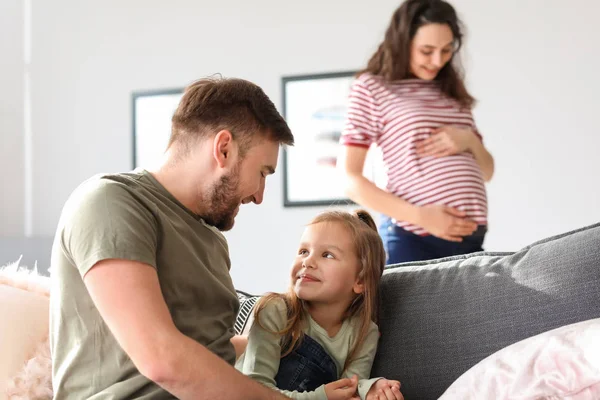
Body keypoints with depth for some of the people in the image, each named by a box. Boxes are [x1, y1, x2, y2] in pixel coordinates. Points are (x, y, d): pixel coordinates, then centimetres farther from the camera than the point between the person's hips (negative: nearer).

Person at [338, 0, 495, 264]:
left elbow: (487, 172, 20)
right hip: (412, 239, -5)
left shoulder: (453, 91, 17)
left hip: (470, 239, 5)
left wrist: (469, 140, -2)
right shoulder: (371, 87, 0)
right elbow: (349, 179, -5)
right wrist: (420, 216, -15)